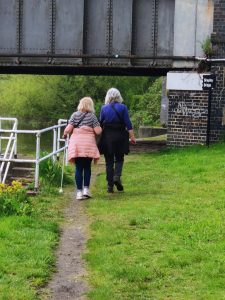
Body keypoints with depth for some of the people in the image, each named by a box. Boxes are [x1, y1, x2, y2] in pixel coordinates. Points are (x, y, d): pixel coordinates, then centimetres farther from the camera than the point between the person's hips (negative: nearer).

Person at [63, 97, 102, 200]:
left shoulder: (74, 115, 5)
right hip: (88, 144, -1)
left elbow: (68, 129, -4)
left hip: (76, 143, 1)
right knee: (87, 167, 11)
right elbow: (98, 131, -4)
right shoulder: (92, 116, 2)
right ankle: (86, 189, 3)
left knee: (78, 168, 4)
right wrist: (100, 128, 17)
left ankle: (79, 192, 1)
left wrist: (65, 134, 16)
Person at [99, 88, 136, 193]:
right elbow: (128, 124, -5)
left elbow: (101, 124, 5)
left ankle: (110, 185, 6)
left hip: (107, 137, 1)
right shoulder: (123, 107, -3)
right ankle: (117, 176, -12)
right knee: (119, 159, 14)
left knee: (109, 161, 7)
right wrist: (132, 137, 0)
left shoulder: (104, 108, 0)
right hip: (120, 136, -1)